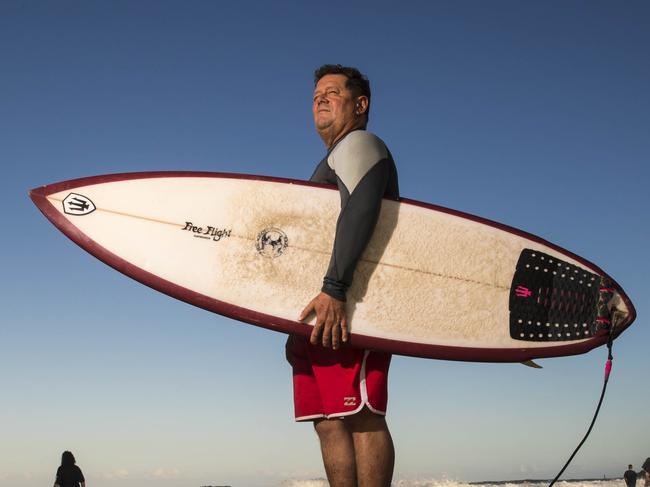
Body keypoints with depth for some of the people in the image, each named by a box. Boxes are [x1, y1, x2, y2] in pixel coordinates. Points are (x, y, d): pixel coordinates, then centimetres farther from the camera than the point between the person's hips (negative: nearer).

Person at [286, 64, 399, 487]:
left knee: (361, 417, -15)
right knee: (330, 424, 2)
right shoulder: (332, 163, 32)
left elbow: (361, 210, -18)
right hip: (319, 313, 10)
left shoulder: (359, 144, 2)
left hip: (351, 309, -9)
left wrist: (334, 289, -29)